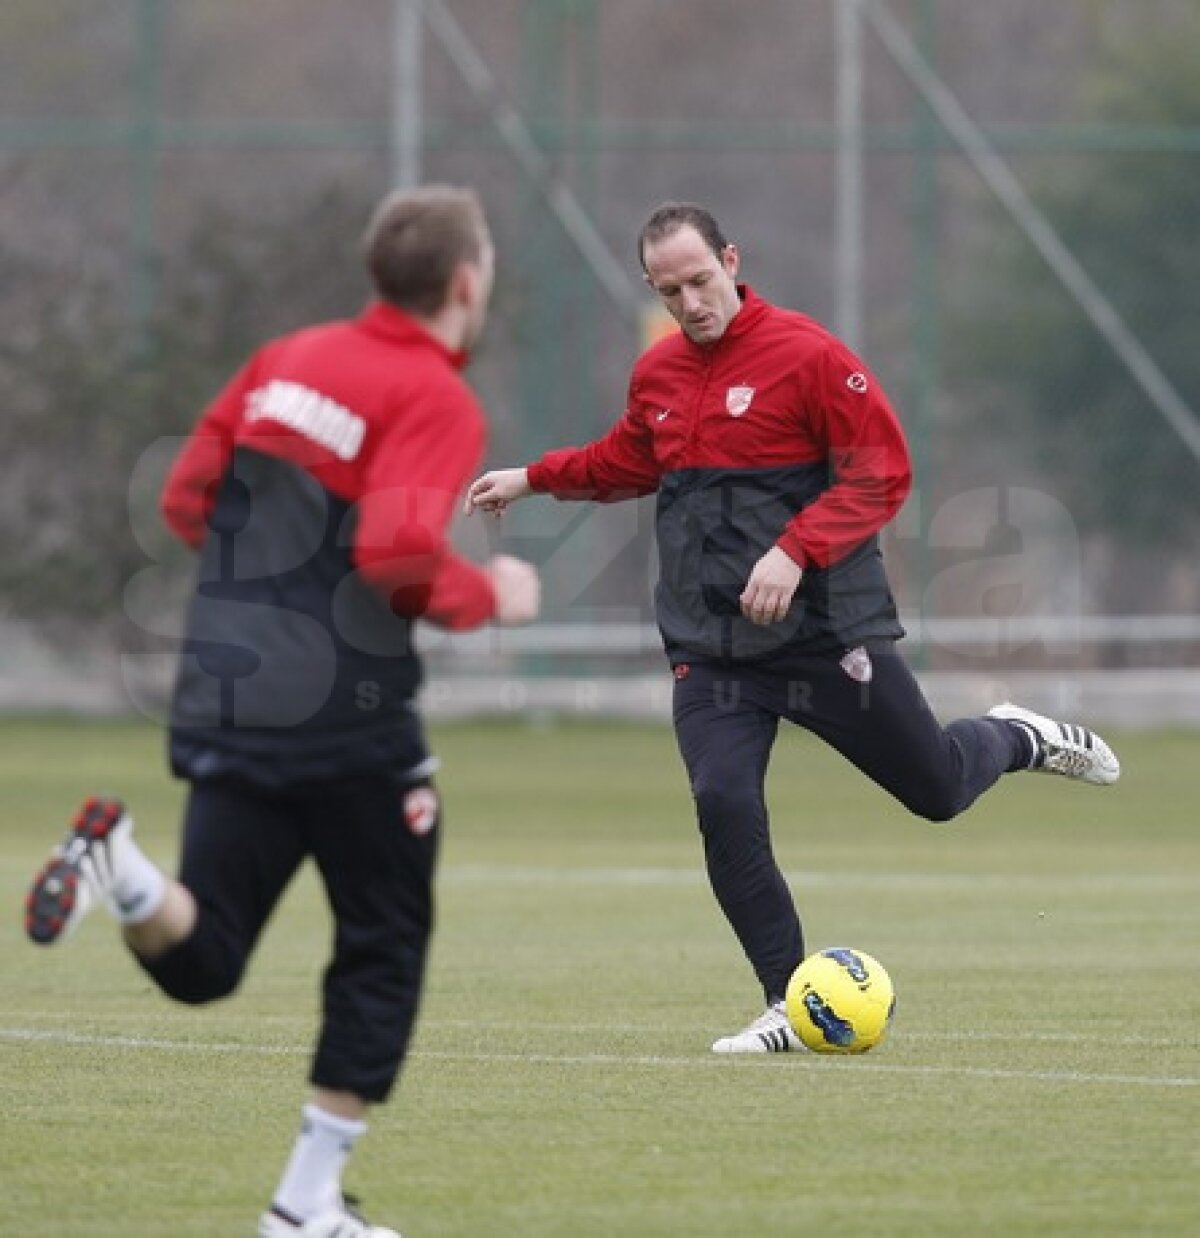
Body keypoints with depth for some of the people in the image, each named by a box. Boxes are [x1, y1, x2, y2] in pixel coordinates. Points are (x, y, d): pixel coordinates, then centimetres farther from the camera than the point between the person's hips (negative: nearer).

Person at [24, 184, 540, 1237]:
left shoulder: (287, 361, 11)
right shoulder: (436, 400, -10)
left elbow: (189, 500, 12)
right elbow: (397, 549, -23)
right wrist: (486, 597, -6)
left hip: (226, 705, 6)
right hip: (348, 716, -5)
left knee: (199, 961, 8)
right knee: (383, 950, 13)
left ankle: (123, 870, -25)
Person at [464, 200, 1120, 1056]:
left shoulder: (806, 354, -11)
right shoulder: (657, 374, 8)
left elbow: (884, 473, -13)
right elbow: (627, 465, 28)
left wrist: (795, 550, -23)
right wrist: (535, 479, 19)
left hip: (826, 629, -4)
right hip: (708, 647, 4)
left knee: (937, 789, 4)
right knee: (724, 808, -14)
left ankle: (1014, 741, 41)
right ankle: (789, 1008, -2)